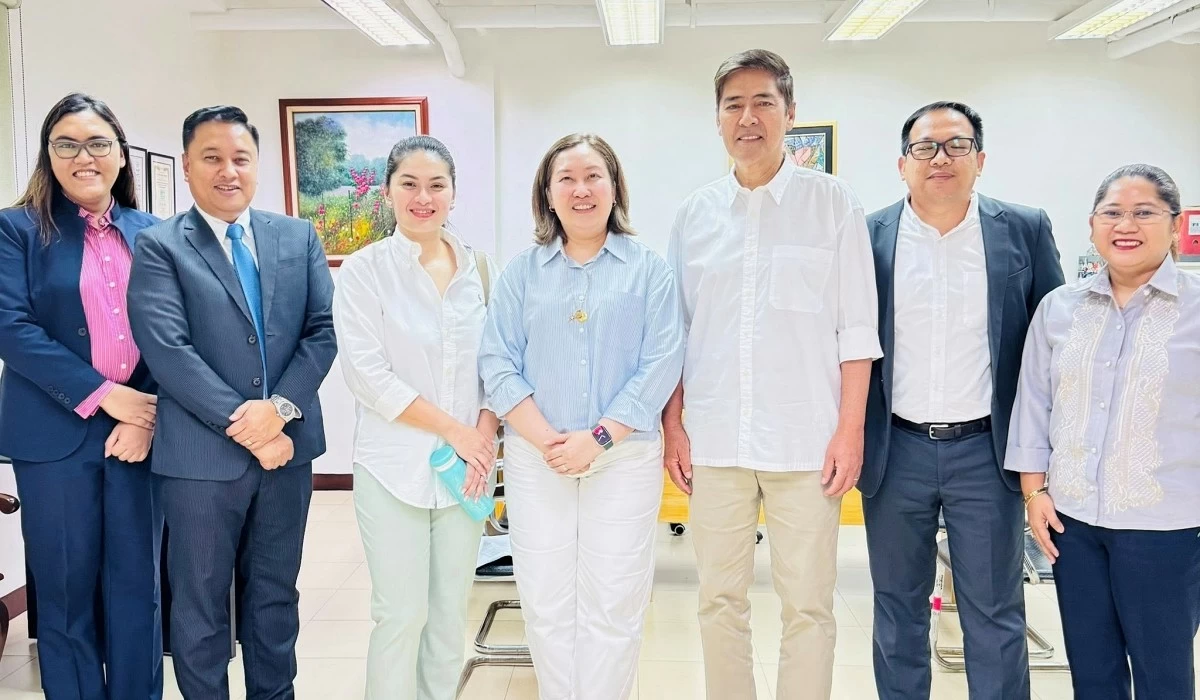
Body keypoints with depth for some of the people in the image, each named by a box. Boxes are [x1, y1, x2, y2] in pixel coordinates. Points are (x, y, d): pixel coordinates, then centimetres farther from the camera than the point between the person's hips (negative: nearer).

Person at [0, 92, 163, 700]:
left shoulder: (152, 233, 9)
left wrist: (144, 415, -9)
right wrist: (103, 395, -15)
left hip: (139, 430, 2)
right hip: (56, 435, -2)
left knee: (137, 586, 9)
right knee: (66, 590, 7)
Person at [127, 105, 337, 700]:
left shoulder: (299, 237, 8)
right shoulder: (158, 246, -3)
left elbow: (323, 330, 0)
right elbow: (168, 350, -13)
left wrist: (281, 408, -14)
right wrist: (243, 426, -17)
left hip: (286, 445, 4)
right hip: (201, 455, -3)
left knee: (275, 595, 18)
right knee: (200, 606, 11)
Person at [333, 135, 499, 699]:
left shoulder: (478, 267, 5)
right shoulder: (364, 270, -5)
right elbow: (367, 373, -11)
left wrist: (485, 433, -7)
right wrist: (453, 429, -14)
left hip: (467, 463, 3)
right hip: (394, 465, -3)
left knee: (451, 611, 12)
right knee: (402, 615, 2)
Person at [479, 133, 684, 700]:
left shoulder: (648, 269, 4)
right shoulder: (522, 271, 8)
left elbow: (660, 363, -5)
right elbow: (497, 362, 1)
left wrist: (599, 437, -14)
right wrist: (547, 441, -12)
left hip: (624, 457, -1)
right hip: (536, 459, 2)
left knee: (612, 606, 4)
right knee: (546, 604, 7)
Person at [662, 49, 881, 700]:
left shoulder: (833, 202, 1)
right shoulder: (694, 213, 9)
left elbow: (856, 328, 0)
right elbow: (675, 330, 11)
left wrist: (850, 428, -7)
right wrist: (673, 426, 6)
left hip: (806, 442, -2)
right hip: (714, 443, 3)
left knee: (807, 606, 5)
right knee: (719, 600, 11)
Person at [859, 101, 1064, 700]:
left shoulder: (1025, 231, 1)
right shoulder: (868, 238, 0)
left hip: (986, 451, 0)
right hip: (894, 451, 1)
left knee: (996, 614, 8)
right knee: (897, 607, 14)